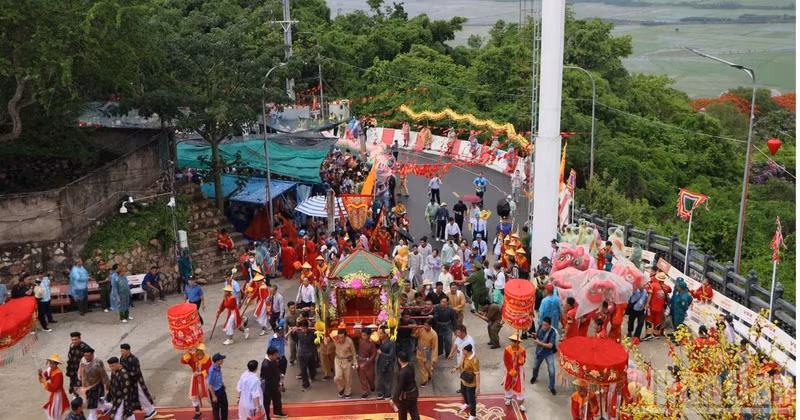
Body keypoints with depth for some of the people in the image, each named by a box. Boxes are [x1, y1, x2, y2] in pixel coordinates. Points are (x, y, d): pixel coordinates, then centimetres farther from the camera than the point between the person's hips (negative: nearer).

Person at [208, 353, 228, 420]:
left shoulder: (219, 367, -9)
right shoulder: (212, 371, -32)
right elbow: (210, 385, -24)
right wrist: (213, 396, -19)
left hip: (221, 389, 8)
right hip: (215, 391, -8)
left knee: (225, 405, 23)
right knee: (216, 408, 14)